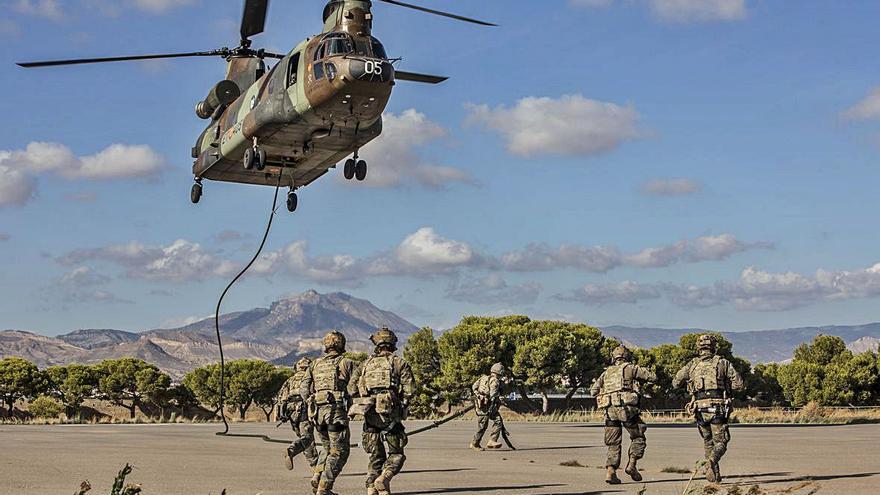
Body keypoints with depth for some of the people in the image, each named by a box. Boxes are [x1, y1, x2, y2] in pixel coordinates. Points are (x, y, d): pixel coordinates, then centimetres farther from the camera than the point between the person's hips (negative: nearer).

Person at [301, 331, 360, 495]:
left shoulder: (315, 364, 14)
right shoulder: (347, 363, 1)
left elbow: (304, 390, 7)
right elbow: (355, 387, -11)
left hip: (317, 412, 5)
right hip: (337, 411, -5)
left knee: (327, 446, 24)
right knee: (339, 451, 3)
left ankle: (317, 477, 7)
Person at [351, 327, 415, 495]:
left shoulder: (367, 364, 13)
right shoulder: (399, 363, 2)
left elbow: (360, 390, 12)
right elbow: (409, 390, -4)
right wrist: (402, 403, 12)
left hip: (370, 415, 4)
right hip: (390, 415, -3)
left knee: (375, 456, 12)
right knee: (396, 454, 4)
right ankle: (383, 478, -20)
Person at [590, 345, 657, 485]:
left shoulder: (607, 372, 20)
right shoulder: (632, 368, 8)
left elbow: (593, 390, 18)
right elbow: (653, 377, 9)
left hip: (610, 410, 4)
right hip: (627, 408, -4)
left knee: (613, 443, 8)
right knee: (638, 438, 12)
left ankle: (610, 471, -5)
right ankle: (632, 465, -3)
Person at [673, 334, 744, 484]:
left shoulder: (692, 365, 9)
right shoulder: (723, 363, 4)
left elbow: (676, 383, 14)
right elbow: (739, 384, 0)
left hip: (700, 408, 2)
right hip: (718, 408, -2)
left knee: (708, 442, 19)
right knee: (720, 442, 5)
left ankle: (715, 475, 16)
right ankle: (712, 462, -26)